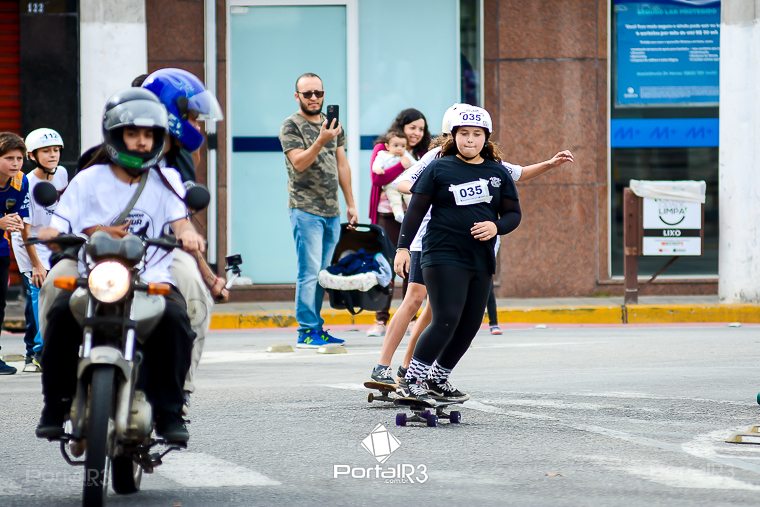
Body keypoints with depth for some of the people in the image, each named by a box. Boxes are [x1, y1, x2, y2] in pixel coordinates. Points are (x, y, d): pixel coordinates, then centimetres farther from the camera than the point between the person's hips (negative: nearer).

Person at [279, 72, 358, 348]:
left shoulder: (333, 124, 15)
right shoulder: (291, 126, -4)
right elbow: (299, 163, -16)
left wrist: (350, 203, 18)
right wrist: (321, 141, -30)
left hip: (332, 211, 6)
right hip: (306, 210, -6)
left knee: (323, 273, 7)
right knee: (309, 272, -8)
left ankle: (316, 328, 12)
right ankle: (307, 331, -7)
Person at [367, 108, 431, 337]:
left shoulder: (422, 153, 11)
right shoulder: (382, 149, 1)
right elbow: (377, 178, -12)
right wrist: (402, 165, -21)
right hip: (387, 215, -3)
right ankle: (381, 320, 0)